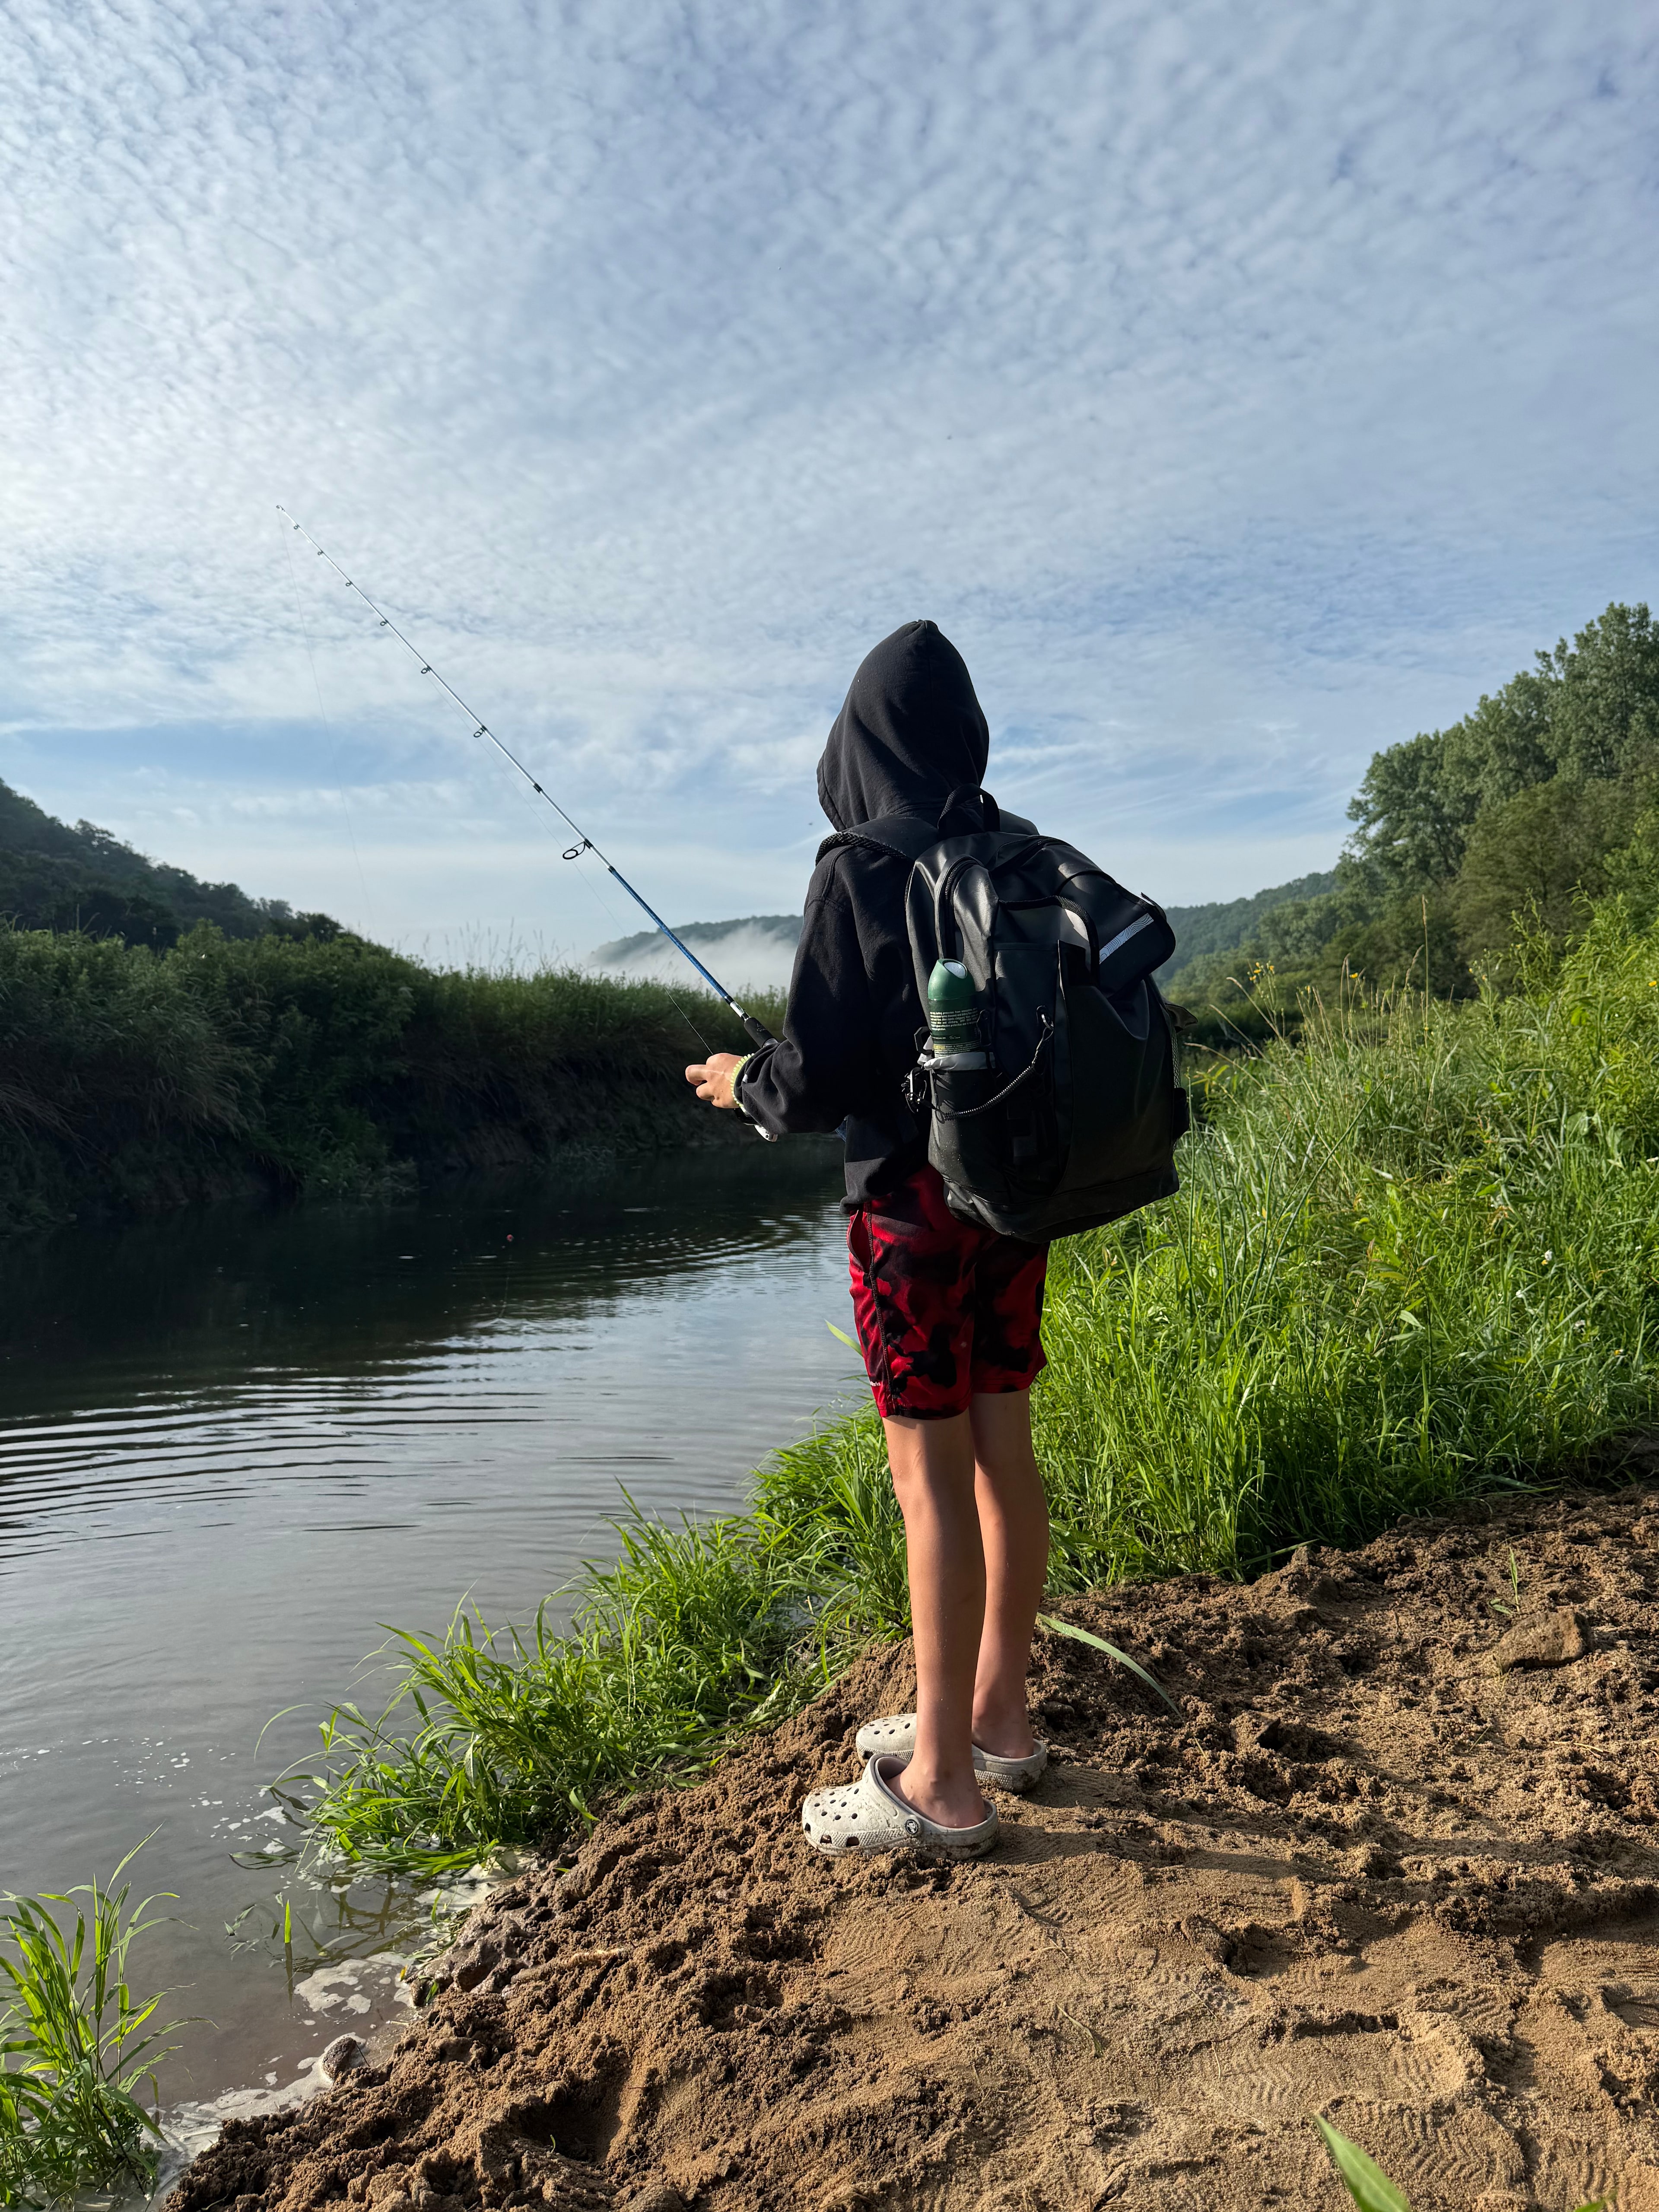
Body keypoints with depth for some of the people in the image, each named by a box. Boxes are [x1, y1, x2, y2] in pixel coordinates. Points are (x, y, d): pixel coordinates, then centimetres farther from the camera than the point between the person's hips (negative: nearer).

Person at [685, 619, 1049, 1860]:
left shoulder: (860, 873, -13)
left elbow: (819, 1077, -14)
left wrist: (740, 1084, 7)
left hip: (915, 1200, -7)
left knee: (931, 1474, -1)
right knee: (1004, 1448, 14)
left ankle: (943, 1786, 9)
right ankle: (996, 1718, 29)